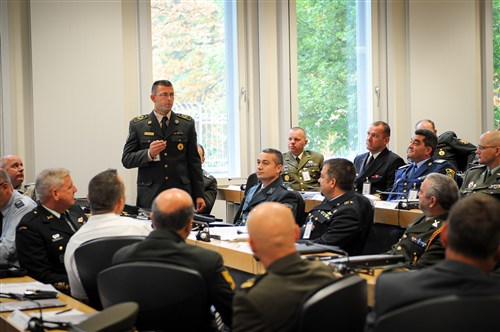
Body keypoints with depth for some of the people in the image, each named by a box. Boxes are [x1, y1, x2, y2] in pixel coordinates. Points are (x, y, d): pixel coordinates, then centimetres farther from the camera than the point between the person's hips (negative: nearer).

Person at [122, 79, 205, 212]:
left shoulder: (187, 124, 9)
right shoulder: (138, 125, 5)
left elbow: (194, 161, 10)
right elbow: (126, 160, 3)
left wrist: (199, 195, 7)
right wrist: (149, 154, -16)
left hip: (181, 192, 1)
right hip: (150, 195, -1)